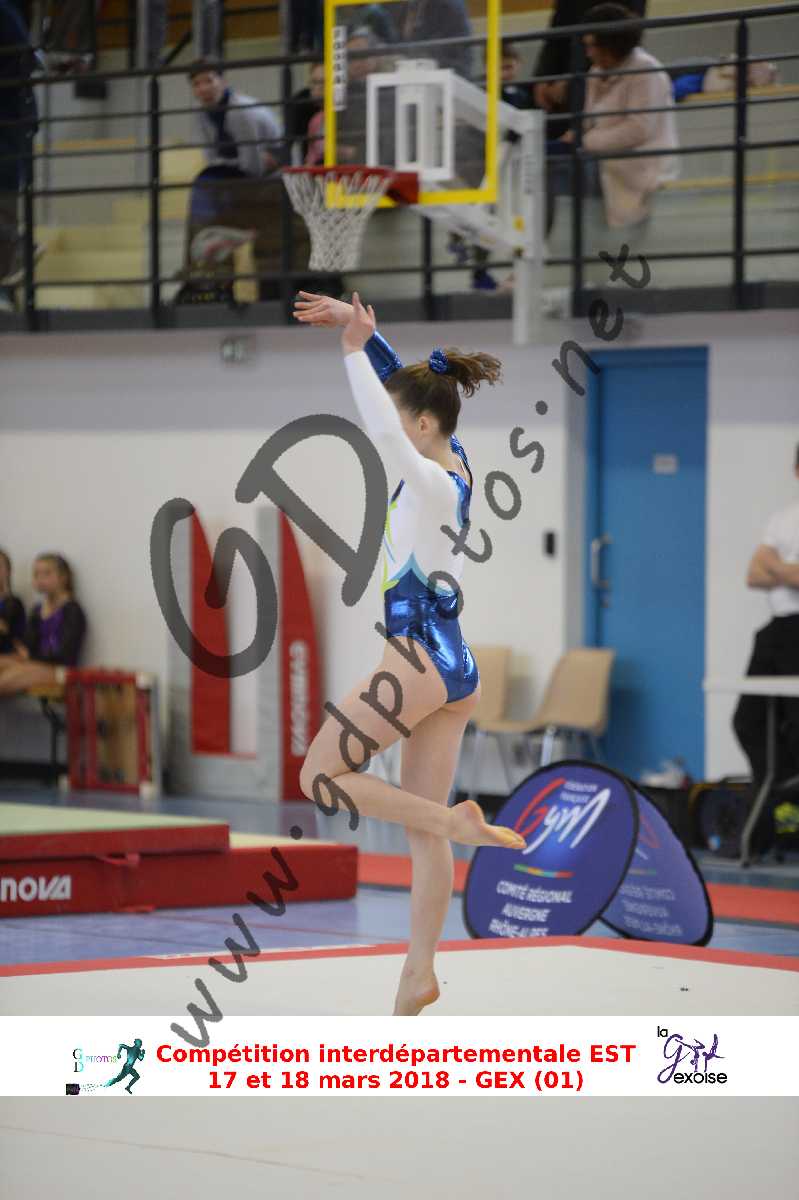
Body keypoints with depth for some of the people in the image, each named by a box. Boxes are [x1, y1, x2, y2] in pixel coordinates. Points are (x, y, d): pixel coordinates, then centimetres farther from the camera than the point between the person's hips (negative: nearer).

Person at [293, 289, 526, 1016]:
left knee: (320, 776, 0)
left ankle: (456, 822, -11)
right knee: (424, 829, 8)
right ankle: (420, 973, 8)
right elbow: (403, 387, 17)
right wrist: (361, 333, 10)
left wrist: (355, 349, -30)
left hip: (423, 660, -9)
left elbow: (382, 433, -33)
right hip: (454, 666, 9)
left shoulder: (432, 485, -16)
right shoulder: (458, 465, 7)